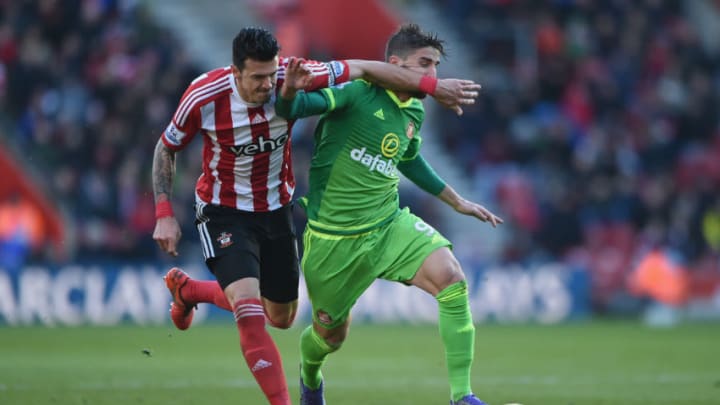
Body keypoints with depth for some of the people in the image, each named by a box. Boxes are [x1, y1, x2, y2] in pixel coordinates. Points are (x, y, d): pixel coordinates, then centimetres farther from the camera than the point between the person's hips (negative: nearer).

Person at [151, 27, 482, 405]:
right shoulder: (203, 97, -24)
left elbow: (364, 69, -14)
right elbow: (166, 148, -6)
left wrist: (433, 86, -15)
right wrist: (164, 214, -13)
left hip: (276, 209, 4)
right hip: (224, 211, -4)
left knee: (281, 317, 19)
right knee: (250, 315, -24)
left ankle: (187, 289, 42)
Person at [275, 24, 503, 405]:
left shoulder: (415, 112, 6)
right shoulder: (357, 93, -15)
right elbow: (292, 109, -23)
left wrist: (456, 201, 31)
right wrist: (290, 93, -47)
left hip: (389, 225, 5)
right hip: (333, 239, -4)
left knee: (450, 276, -22)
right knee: (331, 334, 11)